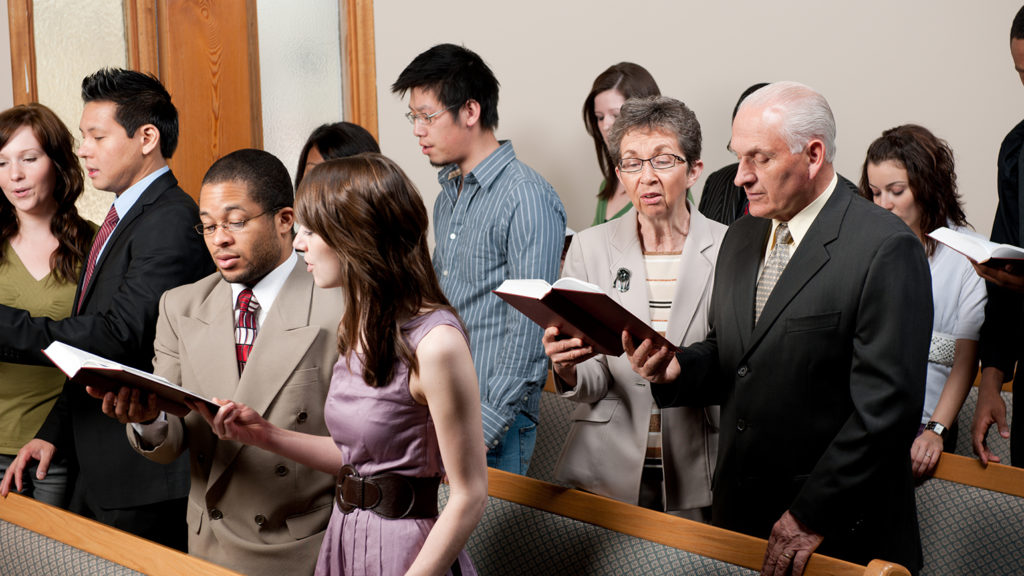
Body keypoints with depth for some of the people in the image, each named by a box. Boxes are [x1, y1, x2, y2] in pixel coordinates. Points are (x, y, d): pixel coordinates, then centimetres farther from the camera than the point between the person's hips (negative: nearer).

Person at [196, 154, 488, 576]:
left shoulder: (434, 343, -21)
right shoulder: (357, 327, 6)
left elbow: (469, 496, -18)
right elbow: (358, 453, 10)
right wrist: (265, 435, 3)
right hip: (344, 538, 8)